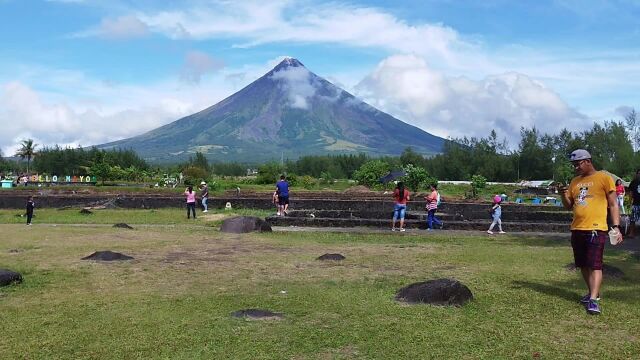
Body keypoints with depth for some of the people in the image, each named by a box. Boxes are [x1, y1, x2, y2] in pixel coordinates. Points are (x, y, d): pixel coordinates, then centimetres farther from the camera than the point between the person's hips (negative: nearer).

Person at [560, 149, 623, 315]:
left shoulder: (603, 178, -2)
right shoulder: (575, 181, 15)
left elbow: (613, 204, -3)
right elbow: (569, 206, 19)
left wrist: (616, 226, -11)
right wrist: (564, 195, -2)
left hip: (596, 229, -7)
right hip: (577, 229, 7)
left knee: (594, 265, -11)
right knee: (583, 265, 13)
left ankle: (593, 300, -13)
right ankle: (593, 292, 27)